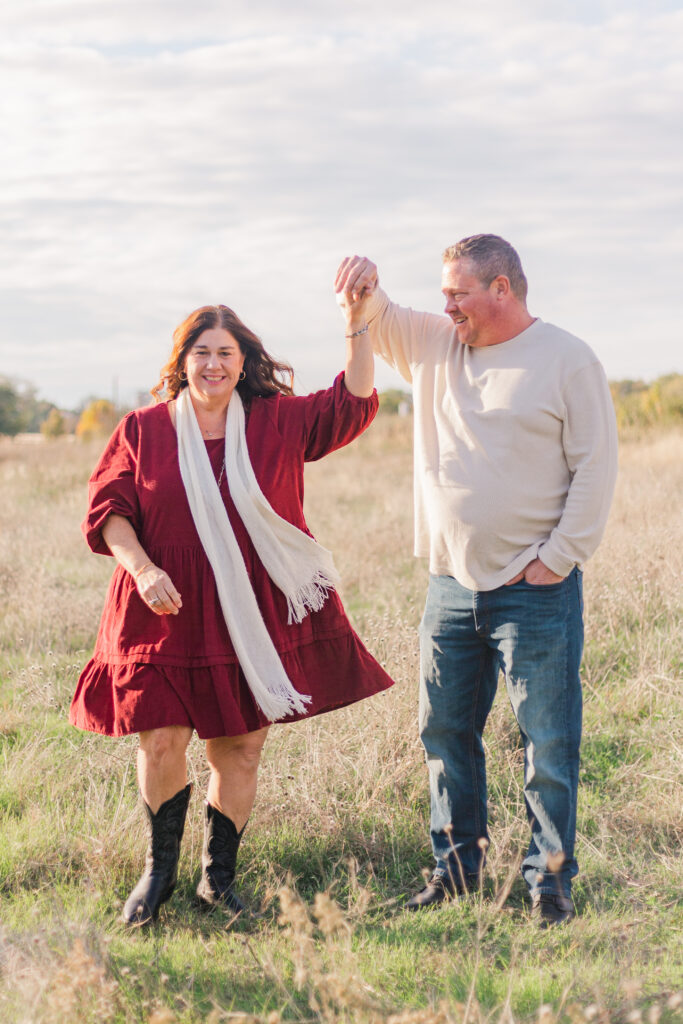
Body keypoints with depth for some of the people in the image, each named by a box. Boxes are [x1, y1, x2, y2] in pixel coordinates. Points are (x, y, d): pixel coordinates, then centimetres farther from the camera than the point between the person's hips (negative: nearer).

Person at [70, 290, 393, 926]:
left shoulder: (278, 422, 6)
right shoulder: (142, 430, 4)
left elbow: (352, 406, 2)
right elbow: (108, 511, 2)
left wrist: (358, 324, -7)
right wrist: (143, 569, -14)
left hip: (255, 617, 1)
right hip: (166, 613, -1)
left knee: (240, 750, 5)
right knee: (161, 741, -5)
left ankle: (218, 879, 21)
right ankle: (158, 872, 18)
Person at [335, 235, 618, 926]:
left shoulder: (568, 361, -5)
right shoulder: (436, 347, 11)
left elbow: (595, 468, -7)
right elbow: (368, 321, 14)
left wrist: (556, 559, -11)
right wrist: (363, 285, -10)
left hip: (535, 593, -5)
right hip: (451, 585, 6)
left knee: (548, 742, -1)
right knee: (445, 732, 12)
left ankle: (550, 881, 9)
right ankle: (455, 867, 24)